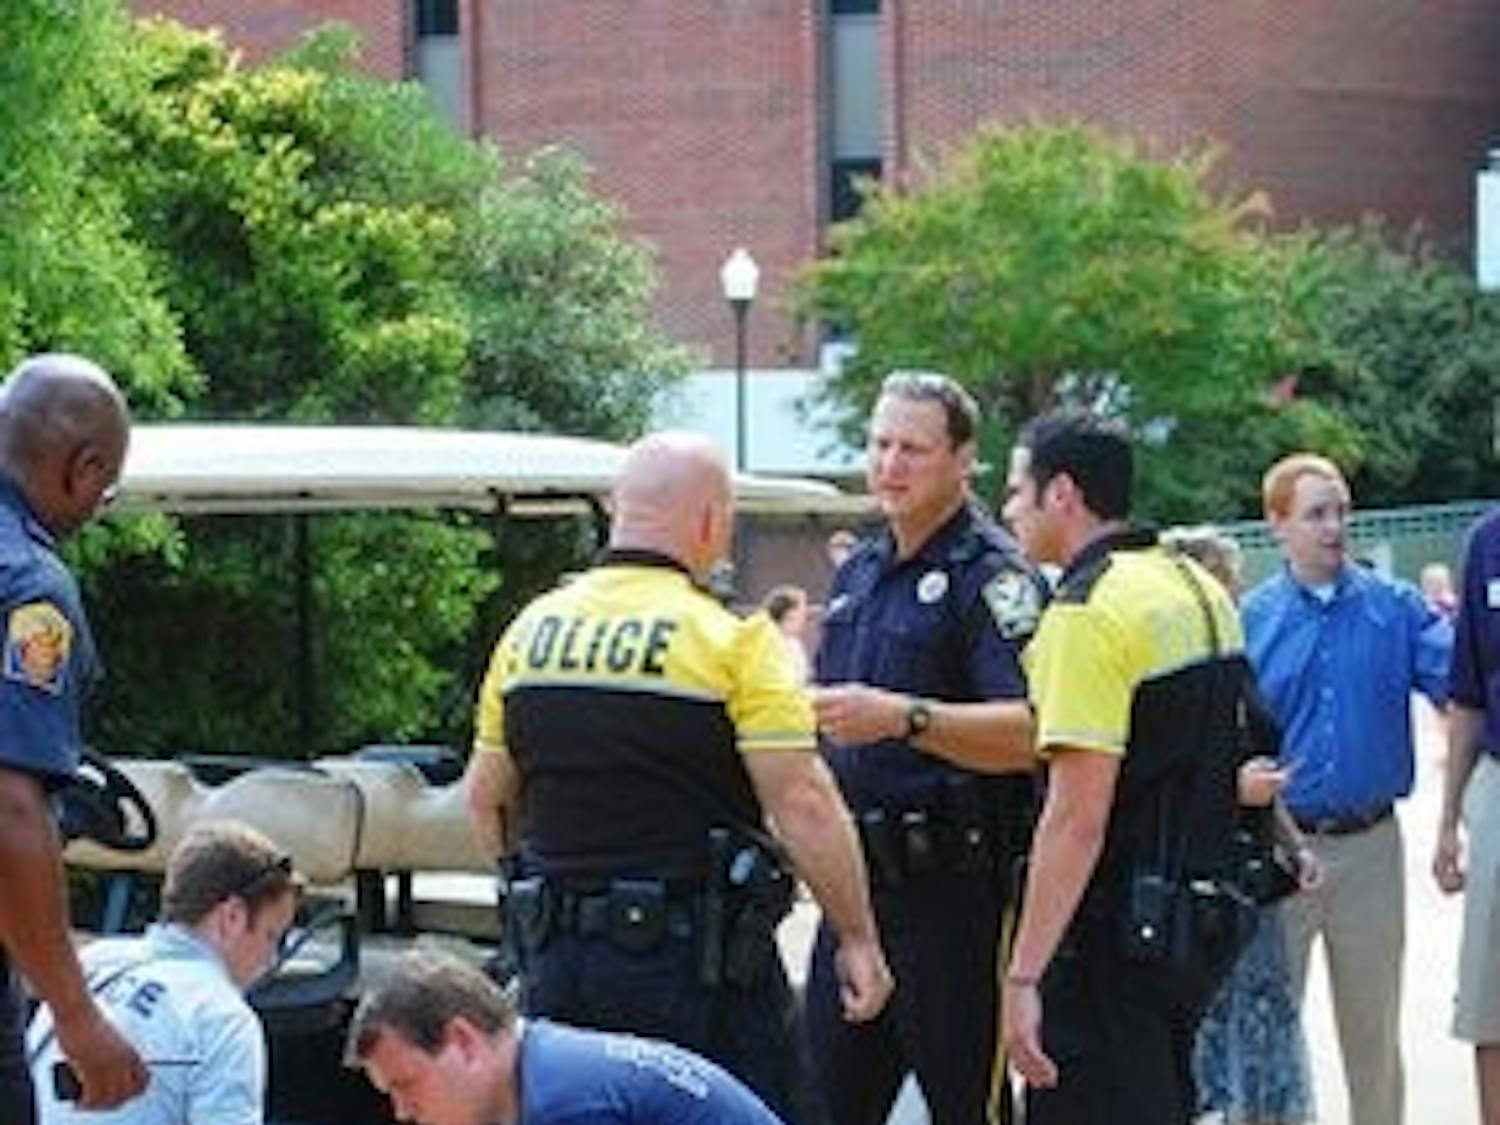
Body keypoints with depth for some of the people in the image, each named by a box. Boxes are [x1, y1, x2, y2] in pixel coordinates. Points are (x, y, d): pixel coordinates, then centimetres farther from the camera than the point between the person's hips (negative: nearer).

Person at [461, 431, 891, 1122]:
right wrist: (858, 939, -7)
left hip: (558, 962, 6)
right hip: (694, 962, -5)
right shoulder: (734, 641, -11)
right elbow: (804, 806, -15)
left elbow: (487, 799, 15)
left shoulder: (529, 631, 7)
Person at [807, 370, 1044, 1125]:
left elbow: (1028, 733, -23)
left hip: (950, 885, -8)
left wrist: (904, 718, -33)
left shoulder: (992, 575, -10)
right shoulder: (858, 573, 17)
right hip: (856, 882, 8)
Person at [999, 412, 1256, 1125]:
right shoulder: (1198, 587, 11)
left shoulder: (1088, 613, -18)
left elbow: (1077, 818, -23)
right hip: (1198, 923, 9)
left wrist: (1023, 976, -23)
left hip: (1117, 929, -9)